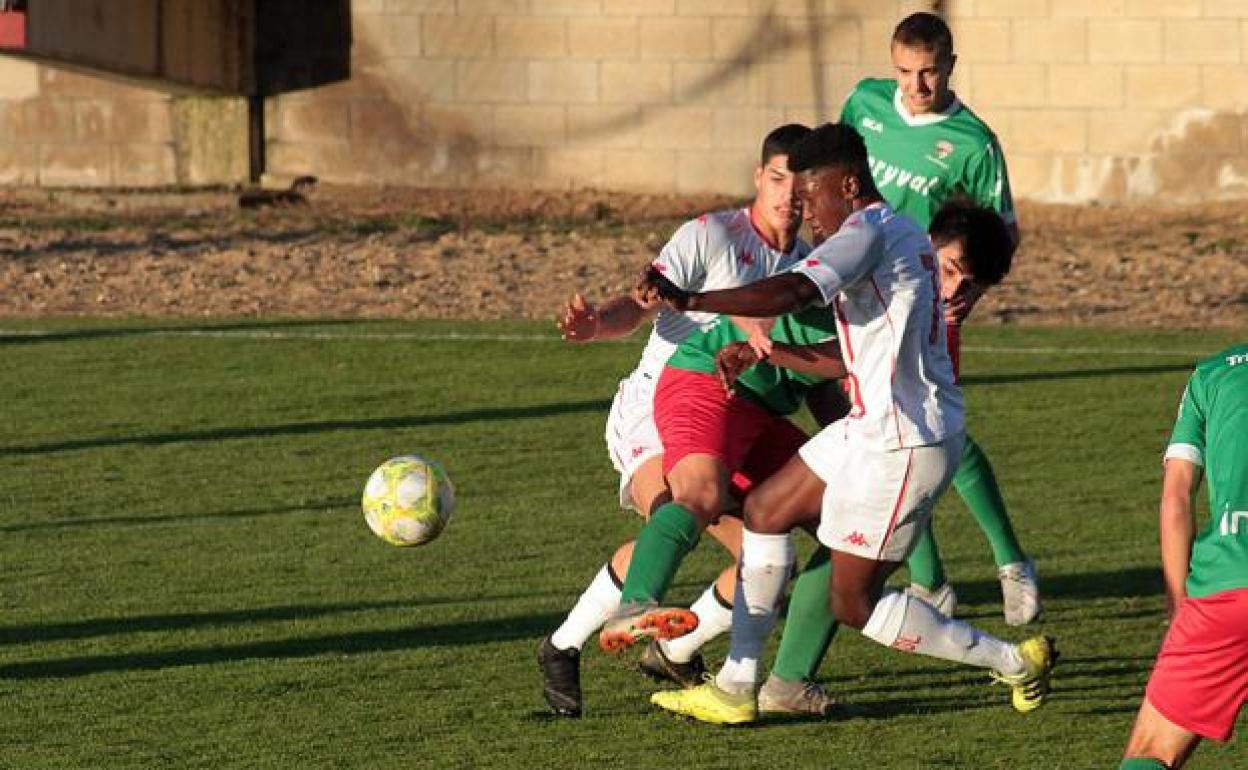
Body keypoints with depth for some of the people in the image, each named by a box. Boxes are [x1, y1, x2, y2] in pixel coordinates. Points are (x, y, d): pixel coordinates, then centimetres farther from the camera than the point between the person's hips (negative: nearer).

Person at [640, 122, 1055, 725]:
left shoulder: (868, 233, -16)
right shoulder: (904, 233, 14)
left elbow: (791, 293, -33)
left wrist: (689, 301, -34)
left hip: (902, 446, -11)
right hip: (878, 427, 11)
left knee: (852, 603, -2)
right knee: (766, 510, 16)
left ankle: (1014, 662, 7)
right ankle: (735, 688, 19)